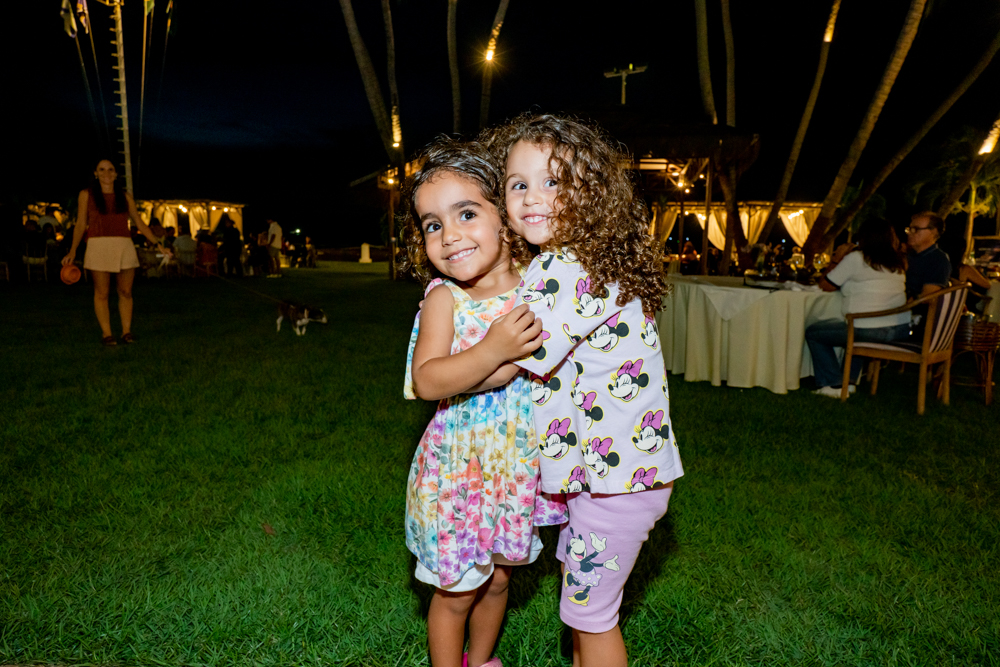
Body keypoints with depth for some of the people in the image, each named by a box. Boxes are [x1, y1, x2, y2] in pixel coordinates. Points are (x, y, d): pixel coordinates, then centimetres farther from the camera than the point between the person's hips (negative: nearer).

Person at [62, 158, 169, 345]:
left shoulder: (125, 196, 13)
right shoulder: (86, 195, 8)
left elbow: (139, 223, 15)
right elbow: (81, 224, 7)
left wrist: (157, 244, 9)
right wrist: (72, 251, -1)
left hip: (124, 247, 2)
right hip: (99, 246, -2)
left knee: (125, 291, 2)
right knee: (102, 293, -1)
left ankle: (126, 332, 10)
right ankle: (106, 334, 5)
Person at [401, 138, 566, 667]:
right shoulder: (444, 297, -14)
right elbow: (426, 381, -25)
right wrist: (493, 350, -36)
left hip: (519, 465, 4)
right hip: (460, 468, -4)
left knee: (496, 580, 24)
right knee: (456, 593, 13)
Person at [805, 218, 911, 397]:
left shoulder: (855, 258, -8)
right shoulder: (898, 262, 13)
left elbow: (825, 285, 0)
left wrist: (837, 258, 12)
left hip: (871, 331, -8)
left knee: (813, 332, 12)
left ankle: (834, 384, 11)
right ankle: (849, 380, 35)